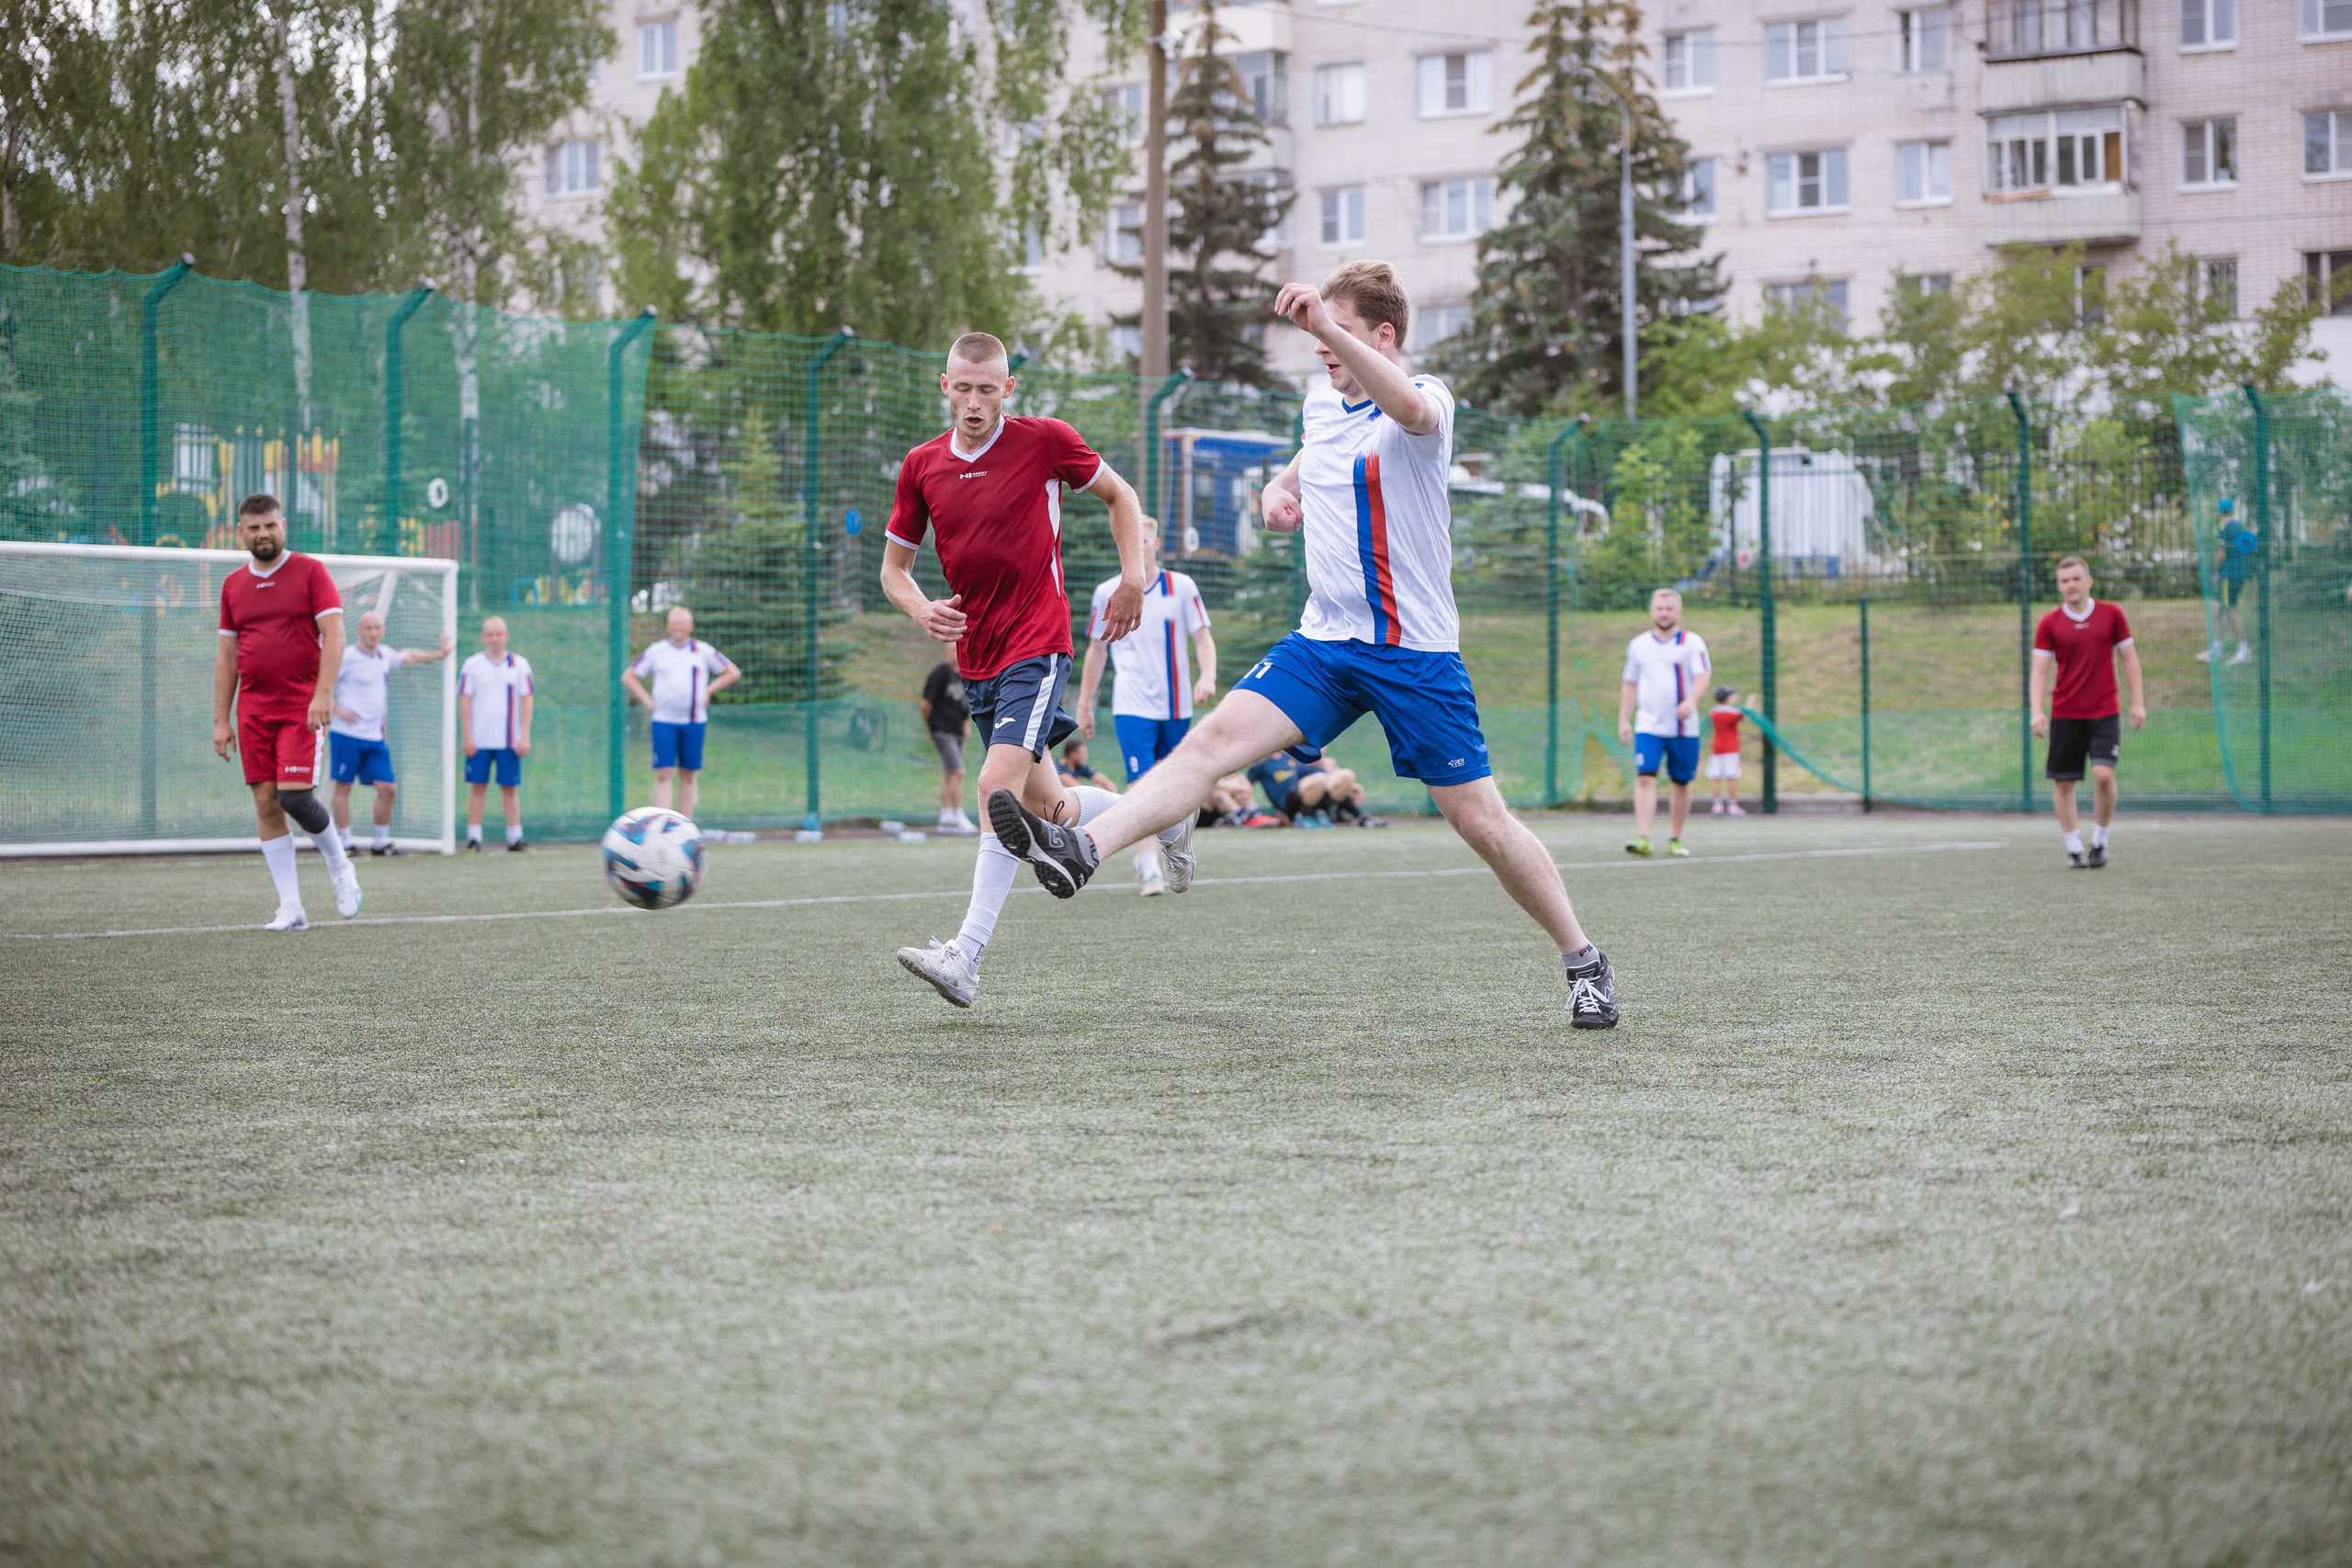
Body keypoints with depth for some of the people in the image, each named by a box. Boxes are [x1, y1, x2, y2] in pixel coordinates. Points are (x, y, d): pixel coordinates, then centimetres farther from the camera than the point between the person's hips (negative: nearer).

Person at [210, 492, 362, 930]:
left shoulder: (310, 572, -1)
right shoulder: (233, 585, 12)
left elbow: (333, 633, -7)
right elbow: (226, 655, 14)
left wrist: (323, 692, -18)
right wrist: (221, 720, 9)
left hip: (301, 707, -4)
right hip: (253, 709, 4)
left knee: (295, 795, -15)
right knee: (266, 803, -1)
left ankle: (339, 864, 13)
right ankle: (291, 908, 2)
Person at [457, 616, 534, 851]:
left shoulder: (519, 665, 6)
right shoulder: (472, 664, 4)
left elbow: (526, 701, 6)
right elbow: (464, 701, 3)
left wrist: (525, 737, -1)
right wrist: (467, 737, -4)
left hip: (509, 741, 1)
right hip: (479, 741, 0)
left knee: (510, 788, 2)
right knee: (477, 787, -1)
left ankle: (515, 837, 5)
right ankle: (474, 838, 3)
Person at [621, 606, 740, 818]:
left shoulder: (703, 651, 8)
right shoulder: (656, 652, 7)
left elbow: (733, 673, 15)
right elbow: (628, 677, 14)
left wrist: (708, 691, 4)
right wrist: (647, 700, 2)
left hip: (694, 722, 1)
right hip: (664, 721, -1)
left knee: (688, 776, 4)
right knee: (663, 774, -9)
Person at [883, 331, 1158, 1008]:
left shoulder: (1044, 442, -7)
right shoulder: (921, 465, 3)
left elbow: (1120, 496, 9)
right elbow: (894, 568, 11)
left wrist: (1133, 580, -3)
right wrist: (922, 609, -10)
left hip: (1037, 646, -5)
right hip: (975, 657, 5)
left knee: (999, 784, -22)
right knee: (1048, 807, 12)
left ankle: (967, 958, -26)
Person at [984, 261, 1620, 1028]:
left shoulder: (1426, 400, -13)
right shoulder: (1321, 400, 8)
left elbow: (1410, 408, -41)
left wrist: (1327, 324, -51)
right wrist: (1282, 485, 9)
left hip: (1415, 654, -5)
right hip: (1323, 641, 5)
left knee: (1482, 823, -2)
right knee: (1216, 737, -17)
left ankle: (1583, 962, 16)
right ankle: (1080, 849, -33)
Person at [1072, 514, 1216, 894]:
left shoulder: (1182, 587, 3)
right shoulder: (1108, 593, 5)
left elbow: (1202, 638, 4)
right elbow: (1096, 650, 12)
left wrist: (1207, 677, -15)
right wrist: (1084, 706, 11)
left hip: (1176, 706, 2)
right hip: (1132, 705, -2)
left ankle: (1146, 863, 23)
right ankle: (1149, 871, -20)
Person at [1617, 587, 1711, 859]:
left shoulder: (1692, 643, 2)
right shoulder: (1638, 645, 12)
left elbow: (1702, 676, -11)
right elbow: (1630, 685, 18)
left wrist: (1691, 701, -30)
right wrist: (1624, 720, 11)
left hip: (1684, 728, -1)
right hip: (1648, 726, 1)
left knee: (1681, 783, 5)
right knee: (1645, 777, -15)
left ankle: (1675, 840, 19)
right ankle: (1643, 839, -23)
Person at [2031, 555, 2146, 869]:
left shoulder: (2111, 614, 4)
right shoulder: (2049, 624, 2)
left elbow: (2129, 659, 9)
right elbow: (2040, 671, 0)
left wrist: (2138, 702, 3)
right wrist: (2037, 711, -13)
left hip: (2104, 713, -1)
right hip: (2064, 714, 1)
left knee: (2104, 775, -16)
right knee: (2063, 783, 0)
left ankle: (2100, 842, 1)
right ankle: (2074, 849, 12)